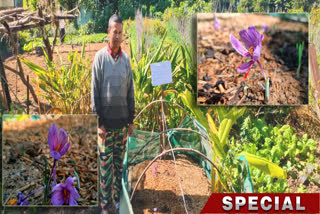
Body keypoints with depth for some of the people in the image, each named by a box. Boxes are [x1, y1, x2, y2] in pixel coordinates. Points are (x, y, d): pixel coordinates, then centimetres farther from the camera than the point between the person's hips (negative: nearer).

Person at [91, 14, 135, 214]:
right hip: (106, 122, -3)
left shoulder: (126, 58, 6)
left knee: (119, 163, 11)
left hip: (123, 121, 3)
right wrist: (99, 122, -10)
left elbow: (131, 91, 10)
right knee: (105, 166, 1)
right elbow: (95, 92, -6)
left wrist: (131, 120, 7)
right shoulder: (100, 57, -5)